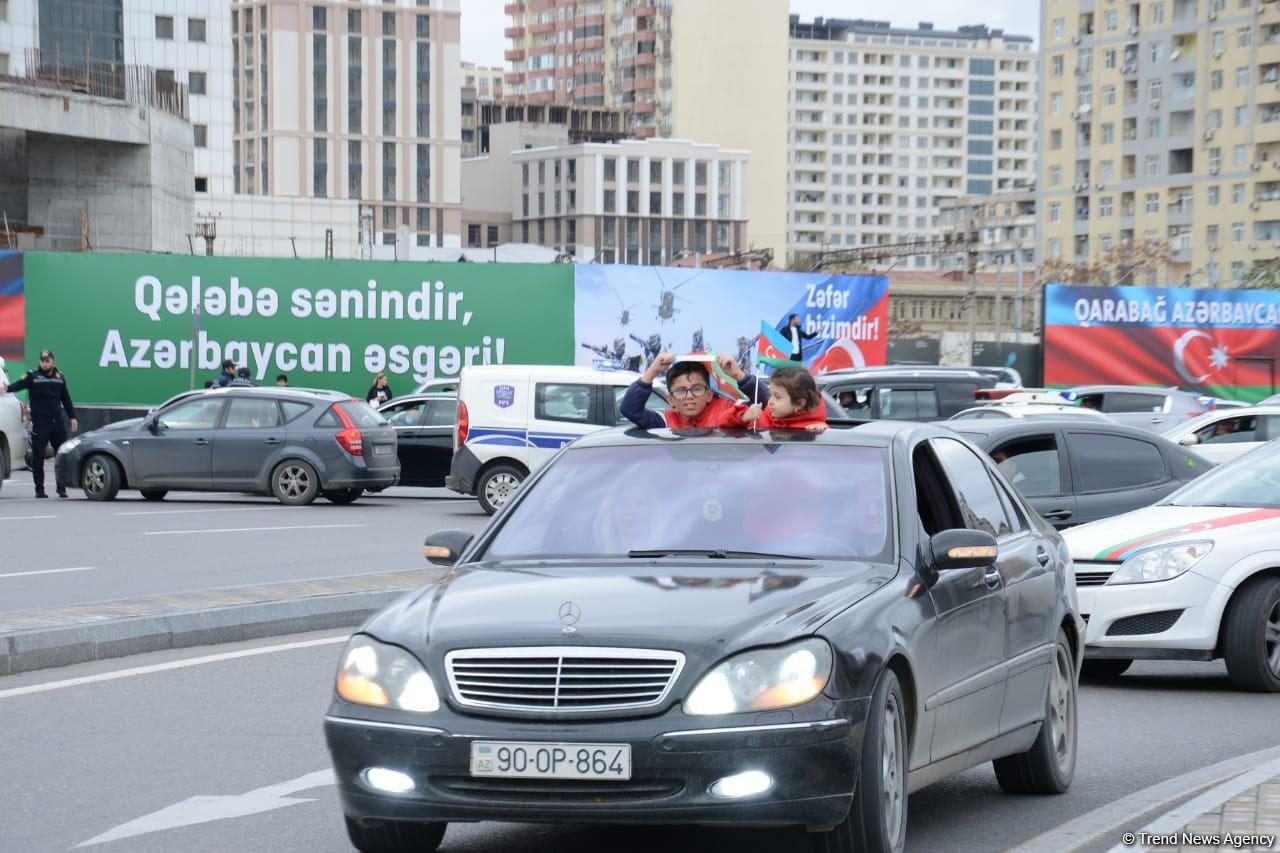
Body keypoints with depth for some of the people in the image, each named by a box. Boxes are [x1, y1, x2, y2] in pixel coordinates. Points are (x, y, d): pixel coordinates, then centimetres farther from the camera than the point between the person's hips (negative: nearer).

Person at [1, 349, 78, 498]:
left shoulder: (59, 377, 11)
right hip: (39, 423, -4)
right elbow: (19, 384, -20)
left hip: (57, 422, 4)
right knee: (38, 457, -5)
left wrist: (72, 417, 16)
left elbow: (66, 399, 19)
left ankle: (61, 488, 14)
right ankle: (39, 489, 1)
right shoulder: (33, 376, -2)